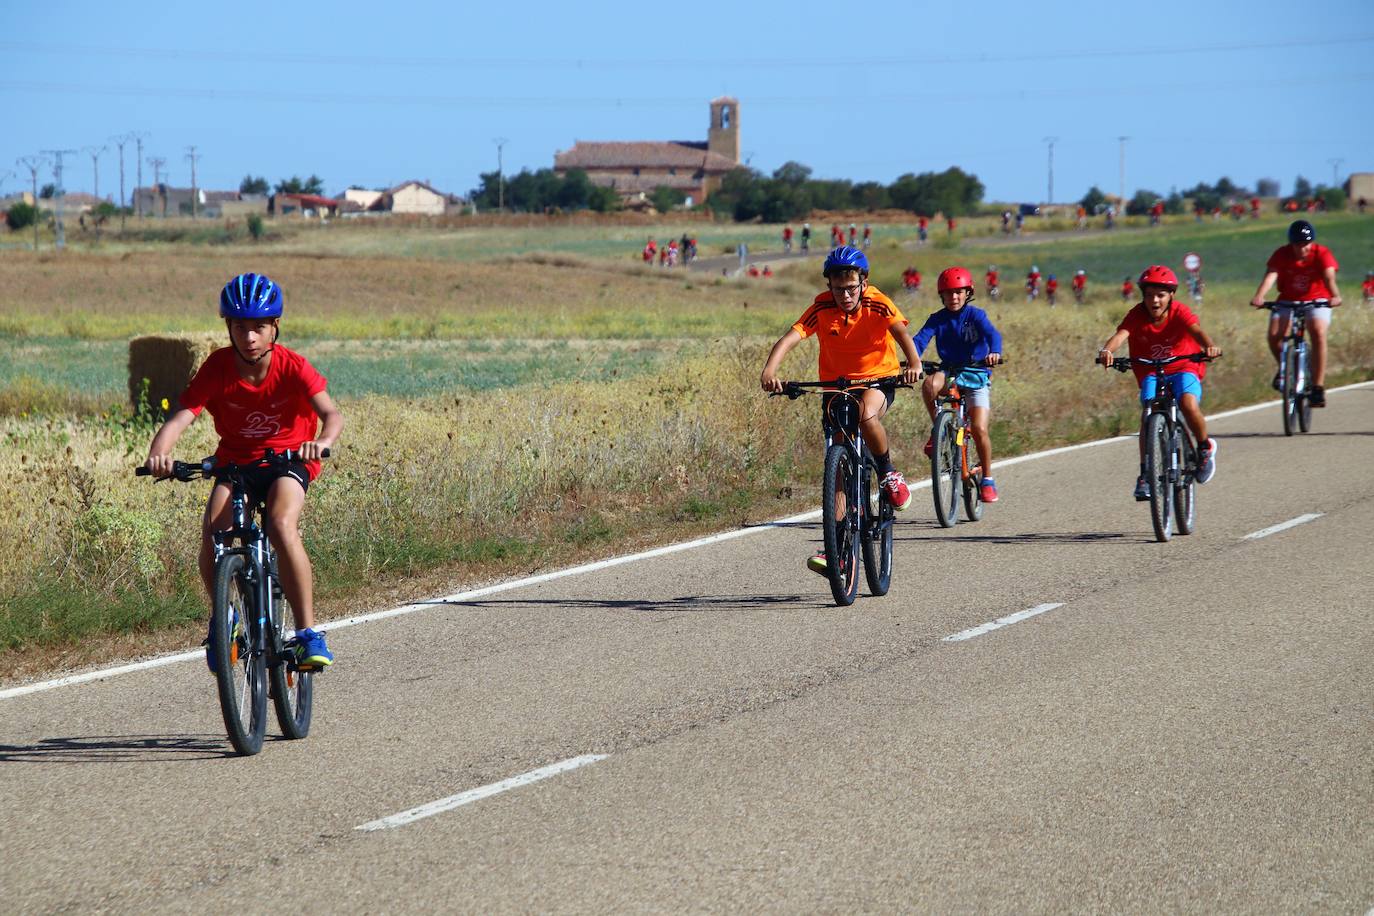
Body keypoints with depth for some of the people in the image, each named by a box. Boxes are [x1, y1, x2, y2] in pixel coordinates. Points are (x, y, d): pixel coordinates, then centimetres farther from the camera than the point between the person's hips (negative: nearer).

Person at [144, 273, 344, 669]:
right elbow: (182, 415, -27)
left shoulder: (292, 367, -18)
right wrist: (158, 454, -48)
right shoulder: (218, 368, -16)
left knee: (282, 526, -32)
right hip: (235, 461, 2)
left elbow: (331, 413, -30)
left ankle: (308, 632, -23)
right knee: (213, 531, -25)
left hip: (287, 461, -2)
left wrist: (323, 441, -54)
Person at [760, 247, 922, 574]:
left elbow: (901, 332, -33)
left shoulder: (878, 304, -17)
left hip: (877, 379, -3)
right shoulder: (822, 309, -14)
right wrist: (769, 371, -44)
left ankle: (889, 474, -9)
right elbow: (789, 339, -25)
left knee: (866, 415, -37)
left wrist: (914, 364, -54)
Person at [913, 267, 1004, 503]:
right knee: (930, 383, -34)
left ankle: (987, 479, 4)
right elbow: (920, 339, -13)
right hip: (950, 374, 2)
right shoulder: (937, 319, 1)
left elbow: (992, 333, -23)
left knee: (979, 429, -15)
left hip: (976, 375, -2)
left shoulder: (975, 315, -6)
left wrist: (994, 352, -46)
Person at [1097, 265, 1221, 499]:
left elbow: (1196, 330, -35)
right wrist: (1107, 350, -54)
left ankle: (1205, 447, 0)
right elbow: (1121, 334, -31)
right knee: (1149, 414, -21)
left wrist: (1209, 346, -58)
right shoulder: (1137, 315, -14)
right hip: (1151, 373, 2)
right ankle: (1145, 475, -15)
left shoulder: (1179, 313, -17)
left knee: (1189, 404, -29)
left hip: (1183, 369, -2)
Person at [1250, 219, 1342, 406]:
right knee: (1274, 335, -24)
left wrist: (1335, 296, -52)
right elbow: (1270, 275, -29)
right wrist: (1259, 296, -49)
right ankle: (1283, 368, 10)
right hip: (1288, 301, 1)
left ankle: (1318, 387, -23)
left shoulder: (1322, 254, -16)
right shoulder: (1282, 255, -14)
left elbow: (1329, 278, -31)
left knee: (1318, 332, -29)